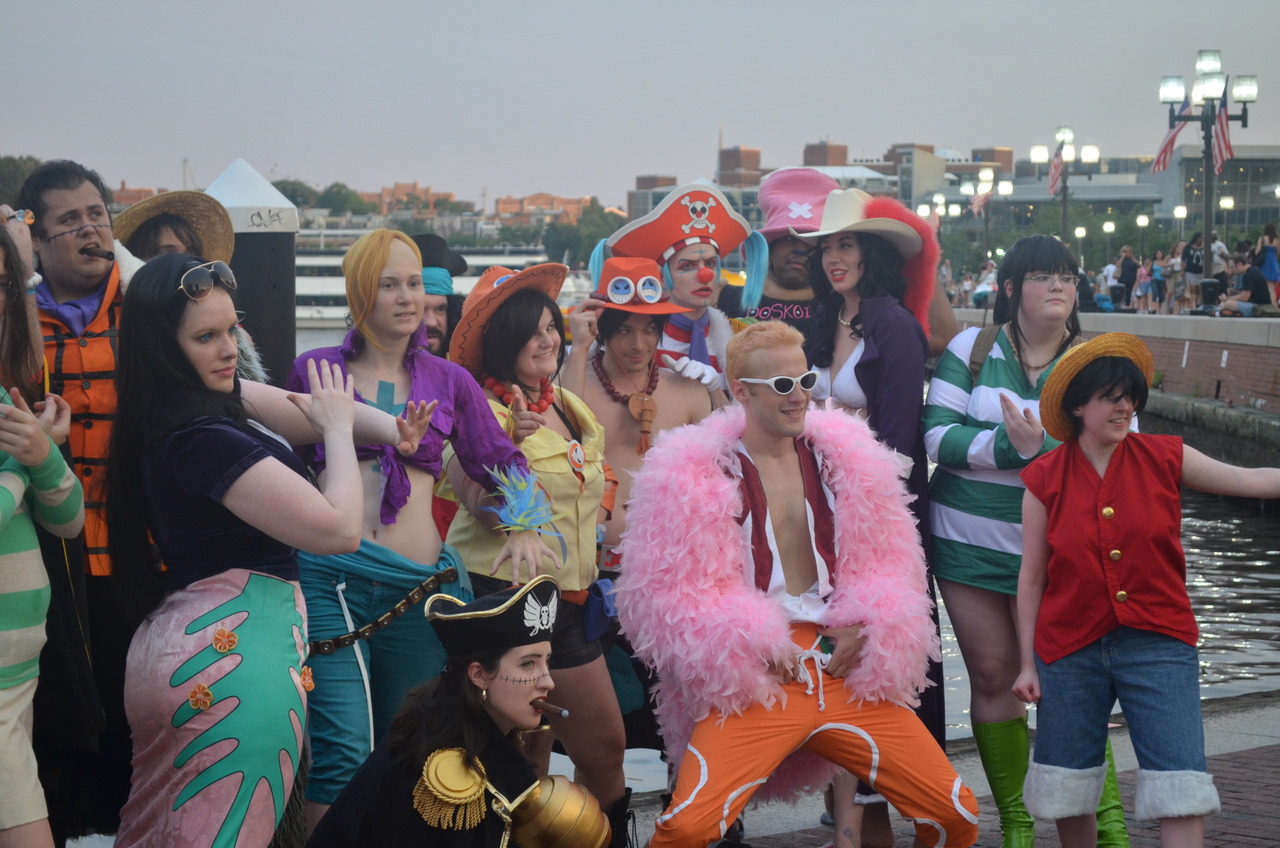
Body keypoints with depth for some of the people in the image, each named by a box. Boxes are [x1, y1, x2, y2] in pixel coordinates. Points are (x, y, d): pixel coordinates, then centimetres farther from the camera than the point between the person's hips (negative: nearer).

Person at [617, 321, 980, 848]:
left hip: (846, 669, 4)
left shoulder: (842, 455, 11)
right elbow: (665, 593, -4)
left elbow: (888, 558, 17)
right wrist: (753, 643, -13)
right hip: (754, 682, -4)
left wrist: (864, 625, -2)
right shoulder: (693, 473, -3)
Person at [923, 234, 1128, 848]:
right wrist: (1011, 447, -20)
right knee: (993, 676, 5)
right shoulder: (971, 349, 2)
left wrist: (1041, 446, -22)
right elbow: (936, 435, -8)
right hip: (969, 542, 1)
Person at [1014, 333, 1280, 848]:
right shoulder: (1044, 480, -2)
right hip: (1069, 650, 1)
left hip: (1157, 643, -1)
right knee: (1068, 789, 12)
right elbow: (1032, 576, 2)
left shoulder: (1164, 459, -1)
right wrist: (1028, 663, 3)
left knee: (1180, 786, -9)